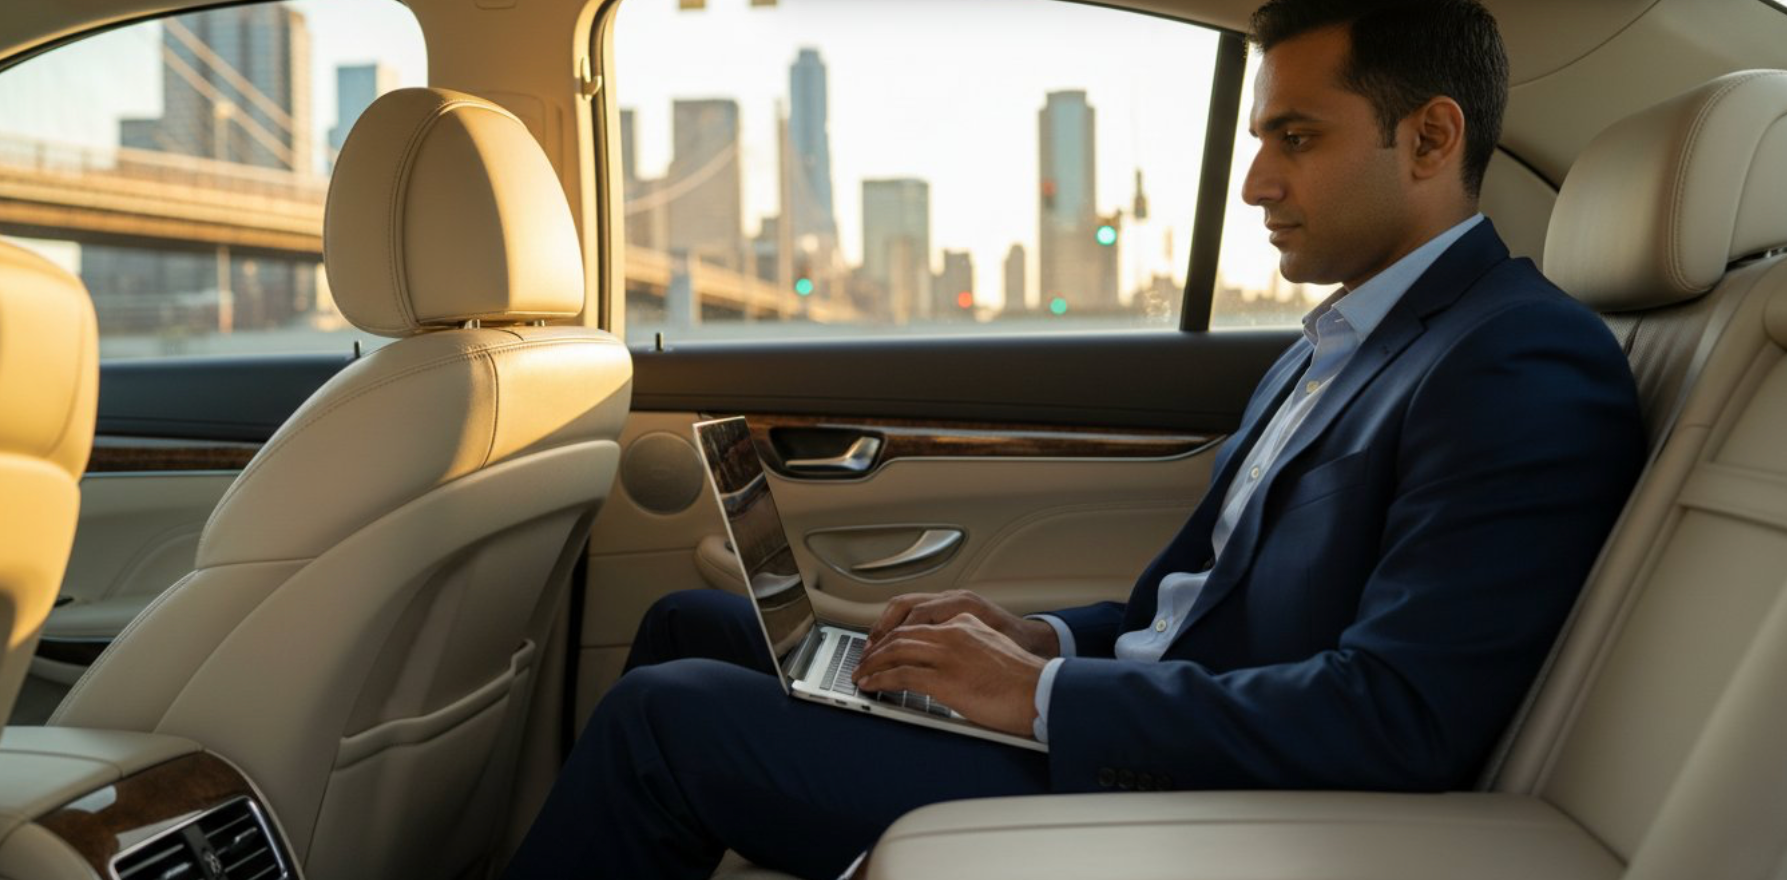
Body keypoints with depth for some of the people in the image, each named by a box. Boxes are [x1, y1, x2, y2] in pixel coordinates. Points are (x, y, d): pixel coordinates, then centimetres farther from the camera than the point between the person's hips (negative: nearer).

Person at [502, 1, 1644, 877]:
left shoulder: (1527, 369, -16)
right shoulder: (1342, 342, 15)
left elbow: (1403, 717, -26)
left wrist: (1045, 693, -20)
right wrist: (1042, 639, 0)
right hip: (1131, 725, 10)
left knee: (668, 712, -13)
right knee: (697, 625, 11)